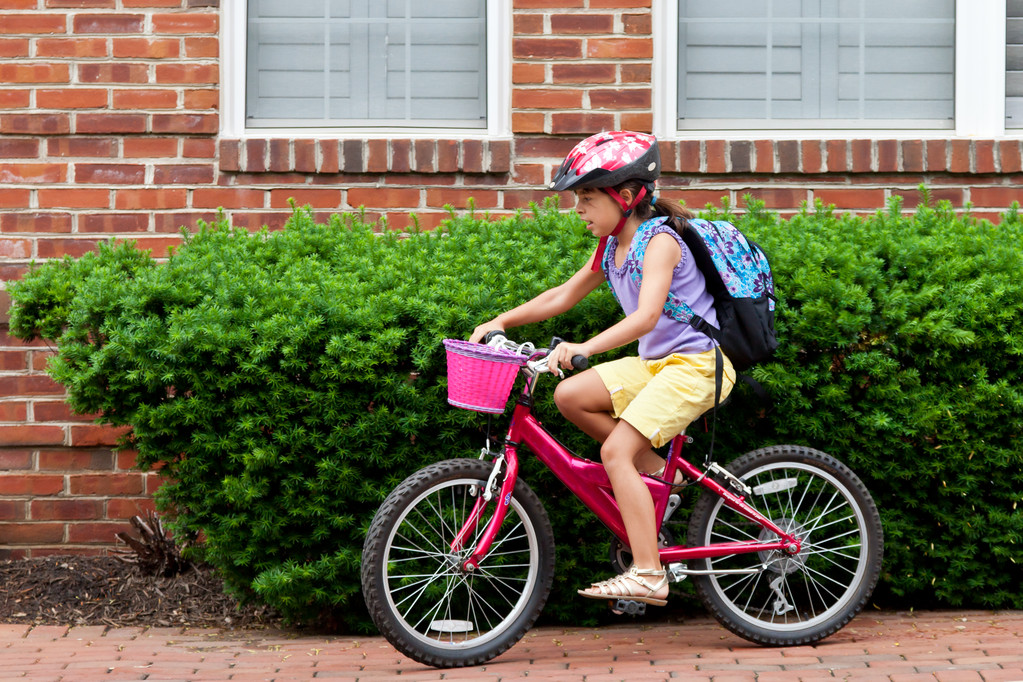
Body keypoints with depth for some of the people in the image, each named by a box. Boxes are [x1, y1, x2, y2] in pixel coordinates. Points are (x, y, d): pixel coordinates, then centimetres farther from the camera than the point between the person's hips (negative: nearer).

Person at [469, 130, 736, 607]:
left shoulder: (659, 241, -18)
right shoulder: (611, 249, 9)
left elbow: (646, 316, -32)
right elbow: (564, 295, 19)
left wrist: (584, 348, -43)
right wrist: (502, 321, 9)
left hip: (697, 363, -9)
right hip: (655, 361, 9)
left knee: (615, 450, -20)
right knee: (569, 397, -6)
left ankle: (648, 575, -21)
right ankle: (653, 467, 6)